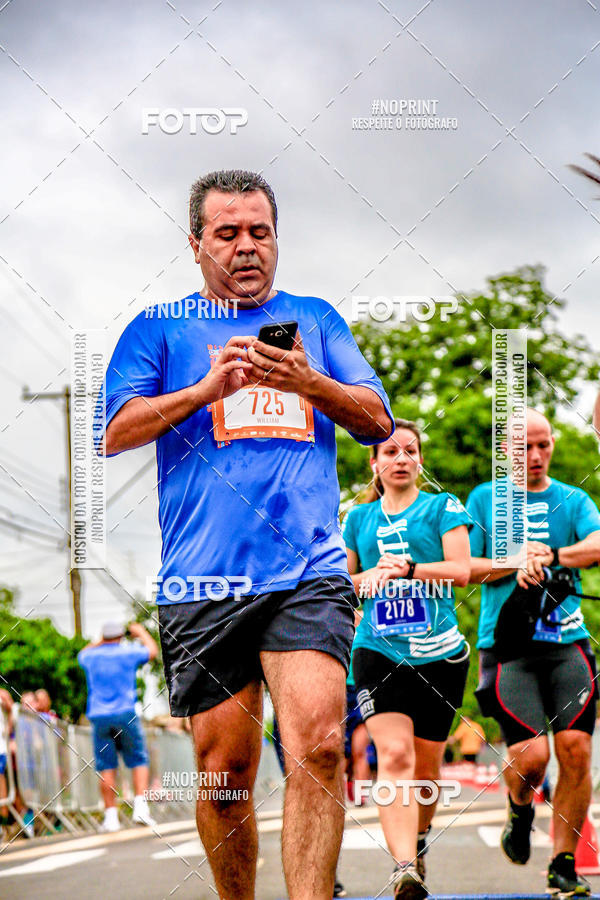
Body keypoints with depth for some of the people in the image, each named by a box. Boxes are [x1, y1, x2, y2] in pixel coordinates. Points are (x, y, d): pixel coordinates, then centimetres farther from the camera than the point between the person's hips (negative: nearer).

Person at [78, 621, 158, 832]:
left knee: (106, 767, 2)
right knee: (139, 761, 6)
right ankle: (140, 806, -8)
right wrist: (140, 632, 33)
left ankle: (111, 816, -1)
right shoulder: (127, 653, 1)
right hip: (125, 714, -2)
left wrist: (102, 641, 41)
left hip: (99, 717, 2)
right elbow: (152, 650, 20)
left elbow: (82, 653, 34)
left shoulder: (91, 656, 8)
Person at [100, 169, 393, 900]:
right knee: (224, 769, 2)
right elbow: (115, 433, 3)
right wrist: (209, 386, -8)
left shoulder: (315, 318, 20)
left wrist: (309, 383, -5)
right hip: (202, 580, 0)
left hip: (308, 571, 0)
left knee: (318, 745, -19)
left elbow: (378, 420, 14)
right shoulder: (158, 329, 15)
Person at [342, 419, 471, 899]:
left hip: (440, 652, 0)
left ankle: (418, 840, 37)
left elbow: (462, 570, -7)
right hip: (377, 651, 0)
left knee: (426, 765, 8)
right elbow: (344, 579, 23)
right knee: (394, 754, -20)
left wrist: (409, 569, -21)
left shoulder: (443, 507, 6)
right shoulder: (359, 518, 14)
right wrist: (367, 579, 0)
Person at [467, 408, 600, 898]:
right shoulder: (483, 499, 10)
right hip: (506, 643, -2)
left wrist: (551, 555, -21)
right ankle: (520, 808, 22)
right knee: (531, 752, -14)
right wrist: (517, 564, -8)